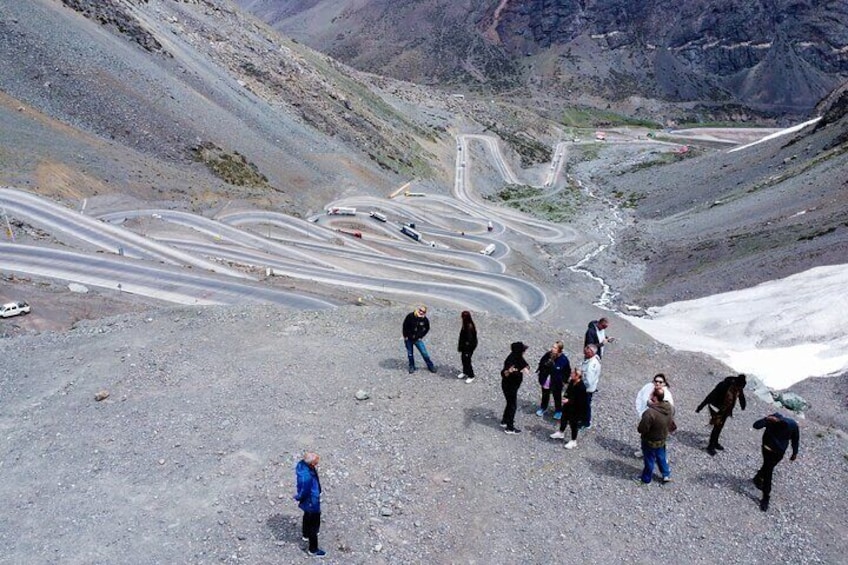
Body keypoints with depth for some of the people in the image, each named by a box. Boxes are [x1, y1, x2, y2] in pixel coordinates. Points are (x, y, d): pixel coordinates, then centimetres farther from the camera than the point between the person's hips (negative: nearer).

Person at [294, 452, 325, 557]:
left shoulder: (302, 463, -19)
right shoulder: (306, 477, -44)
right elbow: (303, 493, -29)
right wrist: (298, 498, -5)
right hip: (312, 503, -9)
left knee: (307, 516, 34)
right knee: (314, 524, 13)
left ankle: (306, 534, 61)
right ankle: (313, 549, 33)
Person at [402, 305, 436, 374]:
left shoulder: (425, 320, -13)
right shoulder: (410, 316, -18)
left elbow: (427, 328, 6)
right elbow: (405, 325, -8)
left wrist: (421, 336, 2)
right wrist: (405, 336, -5)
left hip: (417, 339, 1)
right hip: (408, 339, -1)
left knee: (424, 353, 0)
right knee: (410, 354, 9)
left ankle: (430, 365, 16)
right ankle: (411, 367, 27)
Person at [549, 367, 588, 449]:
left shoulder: (581, 387, -31)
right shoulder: (572, 382, -7)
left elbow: (580, 401, -28)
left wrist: (568, 401, -28)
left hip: (576, 409, -8)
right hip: (568, 406, 9)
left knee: (573, 424, 8)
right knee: (563, 419, 26)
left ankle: (573, 441, 26)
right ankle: (561, 433, 50)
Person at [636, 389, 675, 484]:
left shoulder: (650, 413, -39)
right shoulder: (670, 408, -17)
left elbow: (642, 429, -29)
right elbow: (671, 422, 3)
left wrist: (638, 428, -8)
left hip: (650, 441, -6)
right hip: (662, 438, 6)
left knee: (649, 460, 16)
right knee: (661, 457, 30)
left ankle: (646, 478, 37)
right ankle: (666, 475, 44)